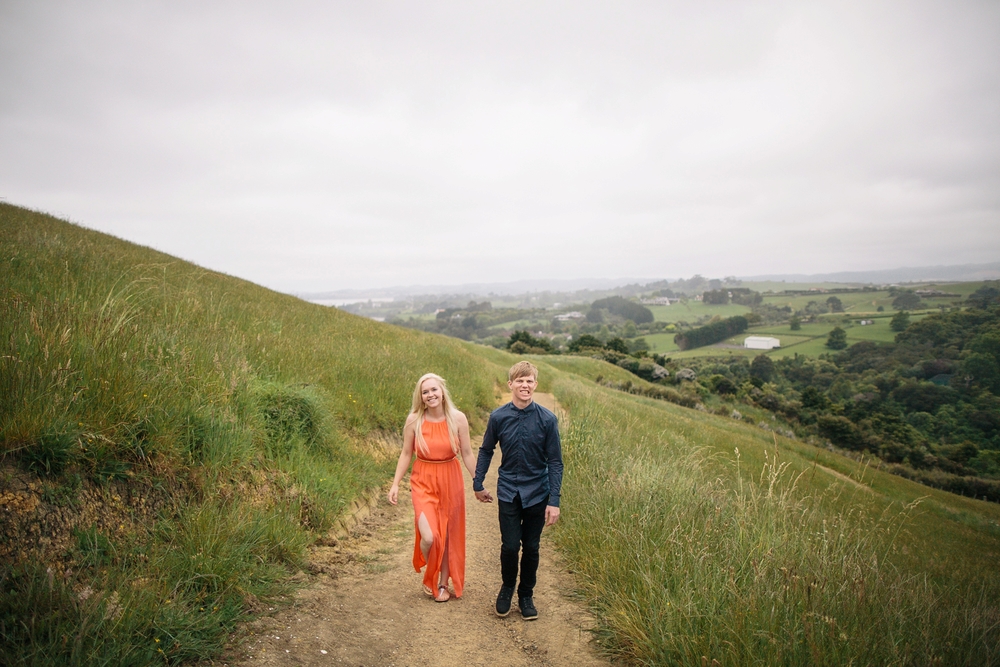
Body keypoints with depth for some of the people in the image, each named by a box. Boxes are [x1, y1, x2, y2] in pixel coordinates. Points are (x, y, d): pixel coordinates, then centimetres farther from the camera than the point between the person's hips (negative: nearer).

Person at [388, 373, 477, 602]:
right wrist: (395, 484, -2)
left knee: (448, 535, 11)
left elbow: (467, 454, 0)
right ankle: (429, 576, 21)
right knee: (429, 537, -13)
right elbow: (406, 454, 1)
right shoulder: (414, 420, -8)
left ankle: (443, 583, 34)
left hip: (450, 481, 1)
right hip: (423, 482, -1)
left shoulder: (458, 419, -8)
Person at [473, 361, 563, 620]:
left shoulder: (547, 419, -11)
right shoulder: (498, 417, -7)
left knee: (531, 547, 10)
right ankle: (507, 589, 28)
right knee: (510, 546, -1)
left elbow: (555, 462, -7)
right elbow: (486, 451, 7)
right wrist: (478, 484, 10)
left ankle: (526, 595, 31)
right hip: (508, 492, 0)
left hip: (537, 493, 0)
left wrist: (554, 501, -10)